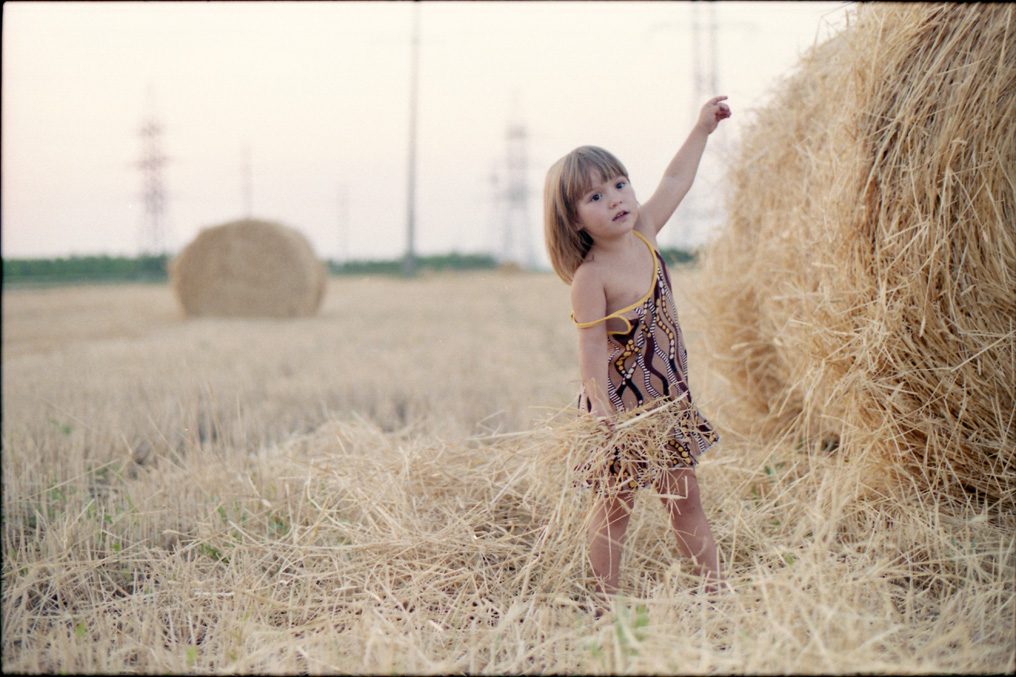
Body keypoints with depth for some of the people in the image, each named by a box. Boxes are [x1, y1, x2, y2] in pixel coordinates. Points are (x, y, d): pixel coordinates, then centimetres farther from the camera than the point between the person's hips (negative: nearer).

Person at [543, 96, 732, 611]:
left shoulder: (643, 235, -1)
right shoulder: (590, 278, -21)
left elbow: (675, 181, 13)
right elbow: (592, 348, -23)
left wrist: (701, 129, 18)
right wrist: (602, 411, -29)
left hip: (668, 400, 7)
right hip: (621, 404, -7)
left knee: (684, 499, 14)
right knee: (615, 505, 5)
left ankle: (716, 588, 23)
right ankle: (606, 602, 16)